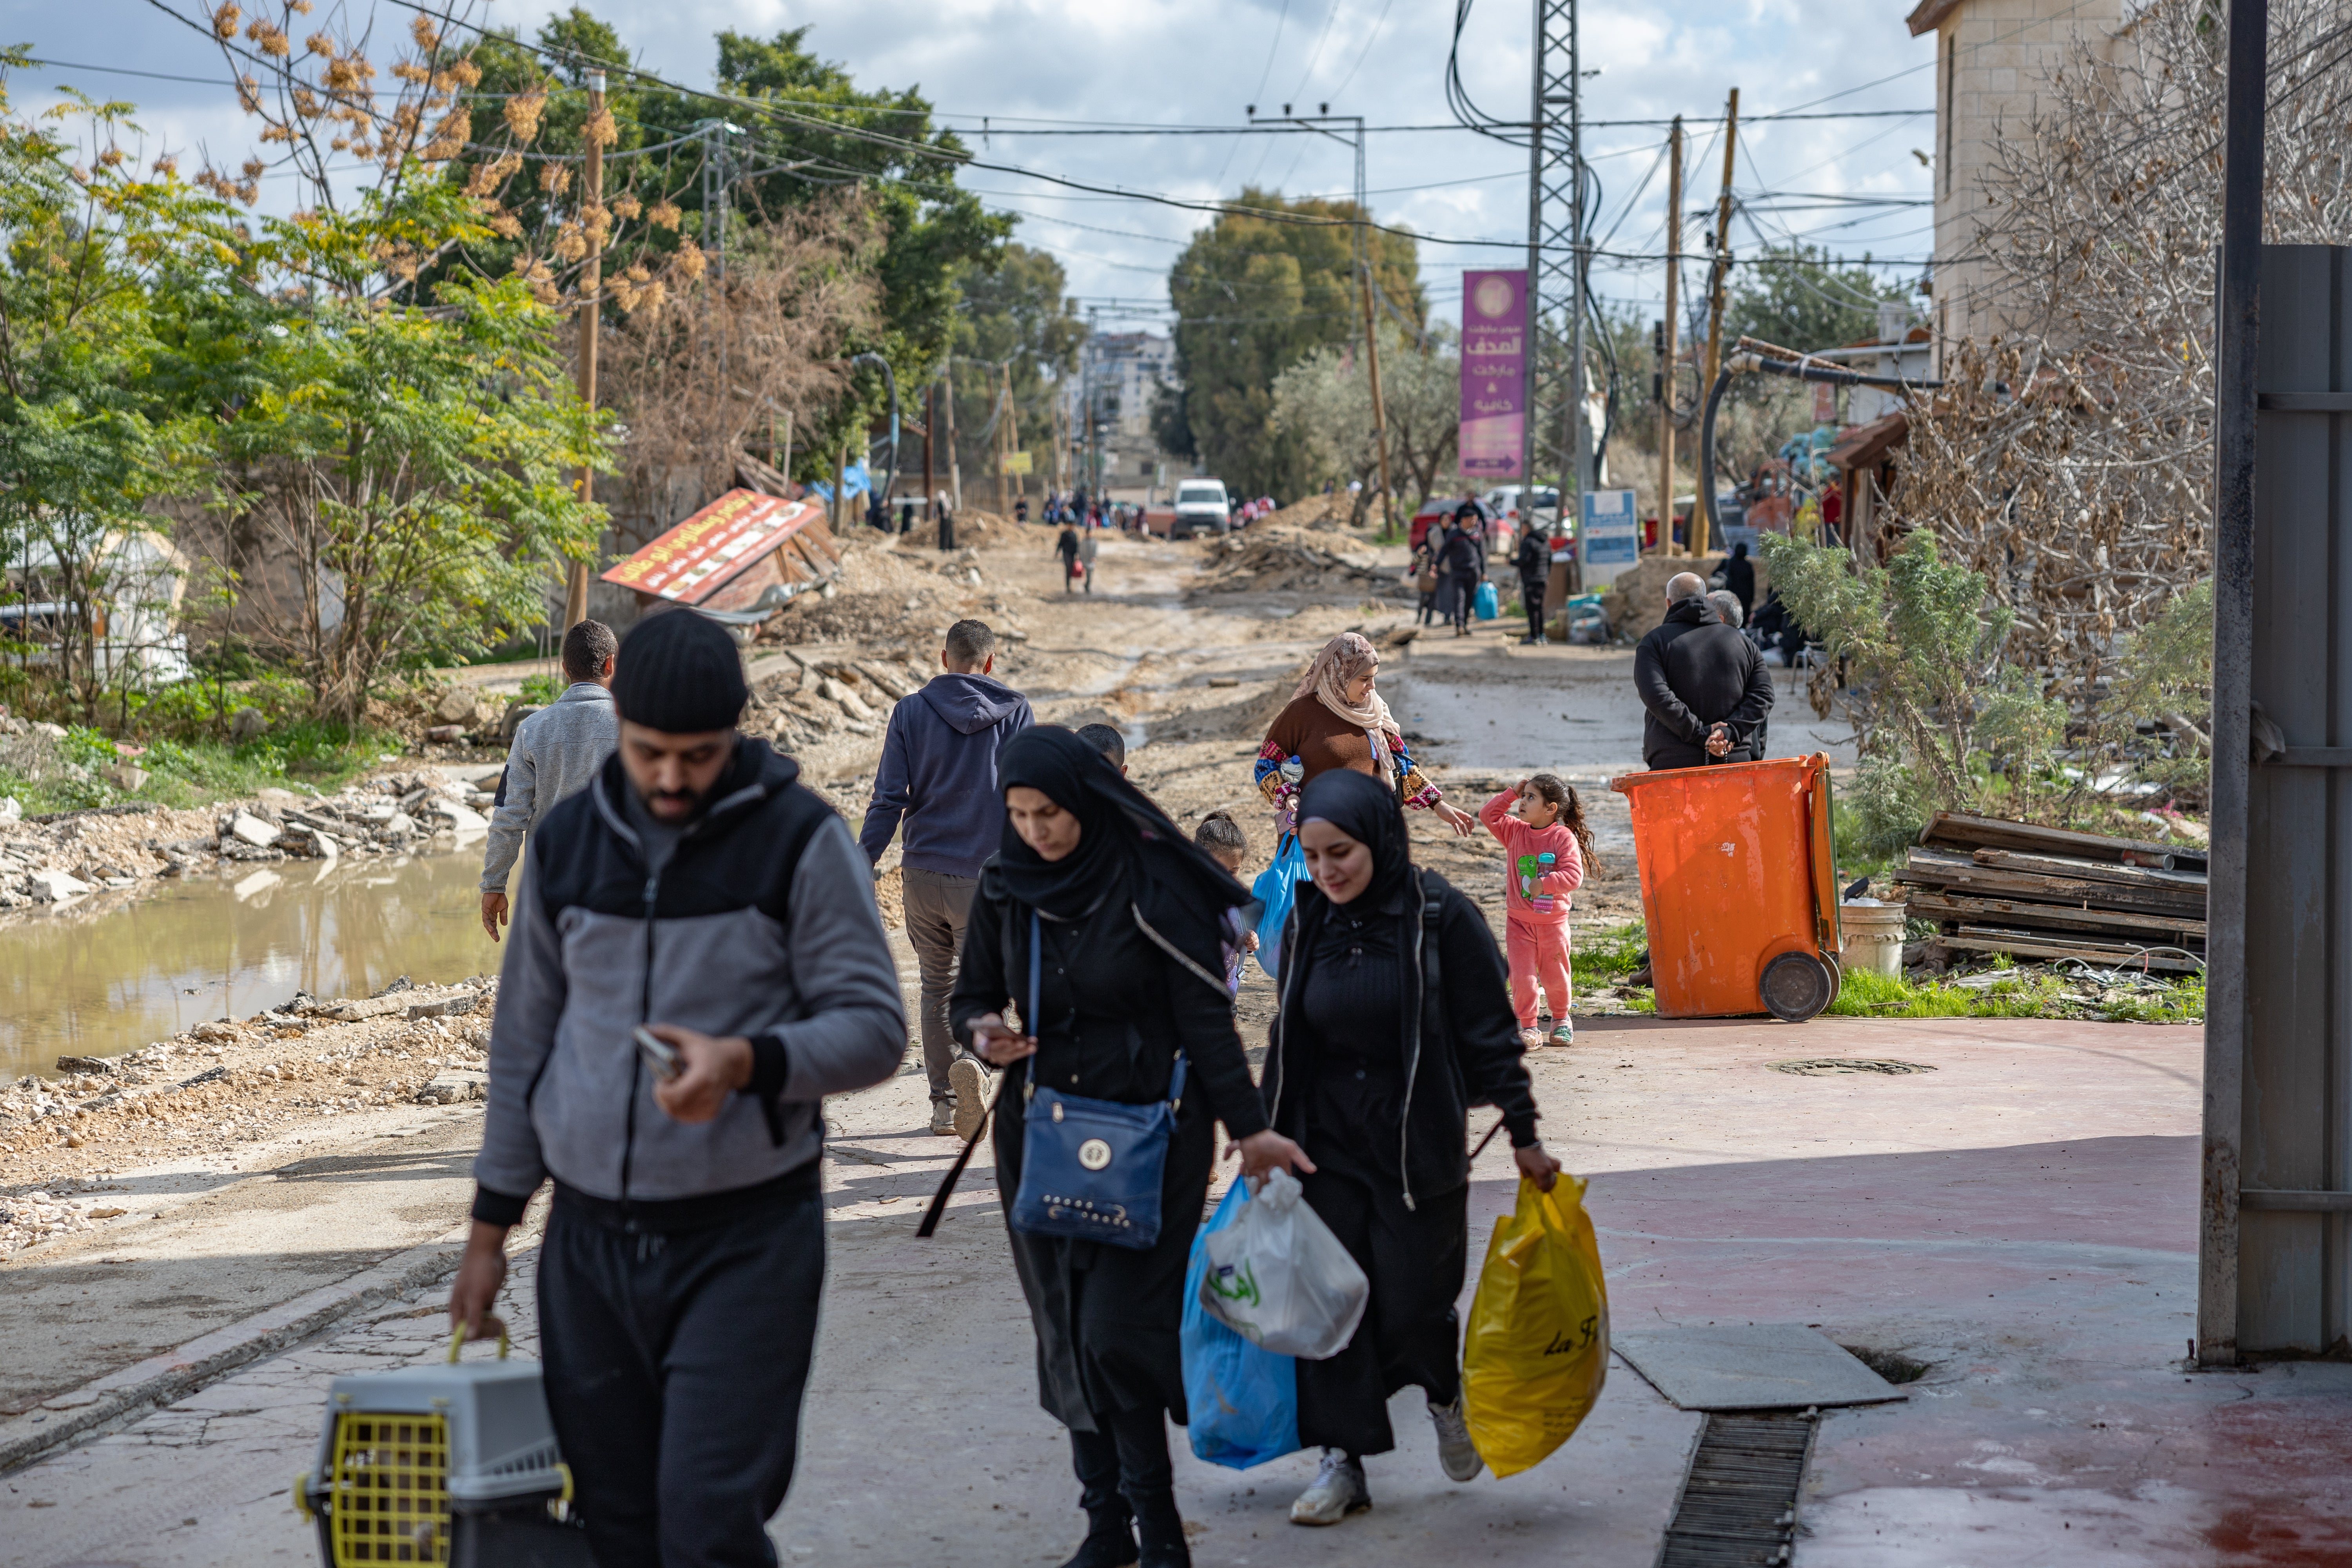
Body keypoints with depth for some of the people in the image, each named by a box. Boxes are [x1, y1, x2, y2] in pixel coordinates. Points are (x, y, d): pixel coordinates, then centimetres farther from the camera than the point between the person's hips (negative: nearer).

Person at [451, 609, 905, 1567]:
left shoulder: (798, 839, -6)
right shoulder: (566, 842, 7)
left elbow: (873, 1027, -7)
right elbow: (524, 1043, 15)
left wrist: (748, 1063, -26)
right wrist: (491, 1227, 15)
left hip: (746, 1237, -4)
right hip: (589, 1238, 5)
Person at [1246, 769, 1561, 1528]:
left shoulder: (1440, 917, -11)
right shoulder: (1307, 924, 3)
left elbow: (1490, 1033, -6)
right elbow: (1287, 1039, 14)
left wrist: (1523, 1136, -5)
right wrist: (1263, 1132, 14)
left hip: (1420, 1144, -4)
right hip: (1329, 1144, 4)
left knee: (1411, 1306, -3)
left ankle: (1445, 1393, 30)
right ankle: (1343, 1462, 10)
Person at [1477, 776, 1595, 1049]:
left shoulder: (1564, 838, -12)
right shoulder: (1515, 832, 2)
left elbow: (1574, 875, -19)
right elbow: (1488, 815, 3)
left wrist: (1543, 885, -28)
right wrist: (1511, 793, -2)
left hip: (1552, 921, -3)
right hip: (1519, 921, 3)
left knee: (1555, 976, 11)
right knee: (1522, 976, -6)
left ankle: (1561, 1019, 35)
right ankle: (1528, 1027, 5)